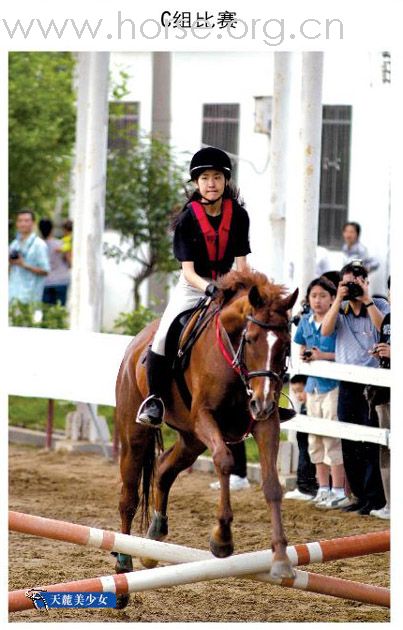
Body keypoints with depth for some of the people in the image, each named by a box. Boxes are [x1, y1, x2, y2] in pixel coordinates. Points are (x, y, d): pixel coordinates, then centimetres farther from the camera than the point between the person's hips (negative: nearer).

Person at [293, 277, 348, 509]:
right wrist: (304, 356, 2)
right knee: (315, 438, 12)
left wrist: (324, 356, -21)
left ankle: (339, 491, -3)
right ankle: (323, 487, 21)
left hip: (333, 384, -7)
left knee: (332, 437, -8)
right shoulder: (306, 322, 9)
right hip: (313, 384, 7)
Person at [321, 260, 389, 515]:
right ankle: (360, 495, 14)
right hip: (347, 383, 4)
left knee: (369, 443, -7)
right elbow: (326, 330, -6)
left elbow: (384, 328, -16)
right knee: (349, 443, 7)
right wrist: (339, 299, -10)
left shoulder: (380, 305, 3)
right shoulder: (339, 310, 11)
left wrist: (366, 300, -17)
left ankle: (375, 497, -3)